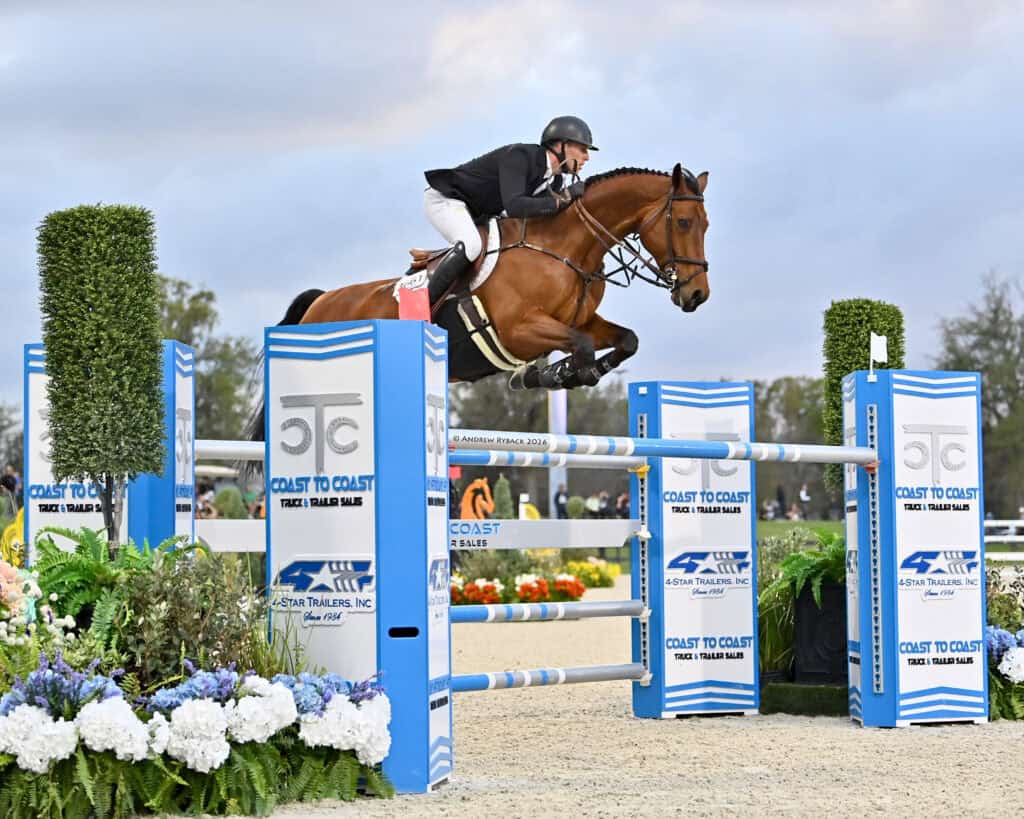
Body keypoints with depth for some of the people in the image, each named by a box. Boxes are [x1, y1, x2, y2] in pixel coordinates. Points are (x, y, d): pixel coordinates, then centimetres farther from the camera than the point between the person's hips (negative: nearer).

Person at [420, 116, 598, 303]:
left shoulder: (555, 182, -1)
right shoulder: (519, 156, -28)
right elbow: (514, 207, -41)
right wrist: (563, 198, -42)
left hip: (477, 215, 10)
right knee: (470, 246, -35)